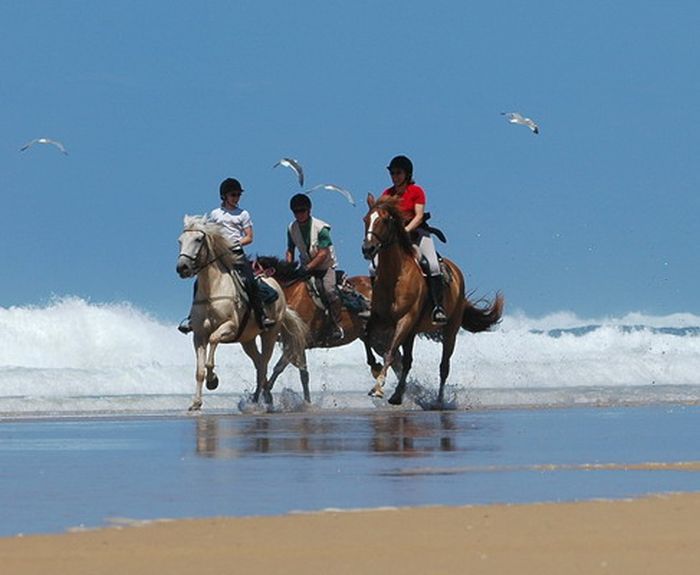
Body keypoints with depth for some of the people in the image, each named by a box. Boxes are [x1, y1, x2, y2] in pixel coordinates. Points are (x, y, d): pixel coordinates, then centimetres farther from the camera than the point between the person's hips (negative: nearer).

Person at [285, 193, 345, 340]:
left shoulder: (320, 228, -19)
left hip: (325, 266, -4)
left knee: (329, 290, -23)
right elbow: (290, 250, 7)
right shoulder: (292, 228, -4)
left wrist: (308, 267, -27)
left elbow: (323, 253, -21)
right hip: (306, 266, 4)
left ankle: (337, 325, -13)